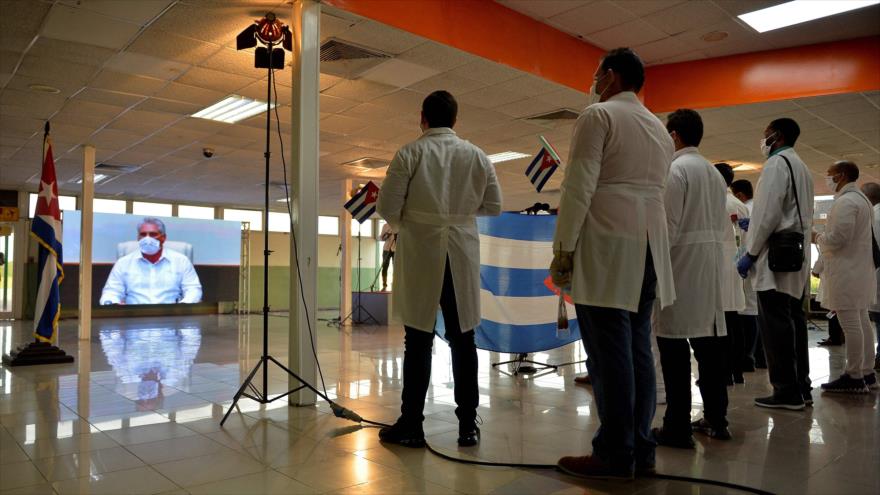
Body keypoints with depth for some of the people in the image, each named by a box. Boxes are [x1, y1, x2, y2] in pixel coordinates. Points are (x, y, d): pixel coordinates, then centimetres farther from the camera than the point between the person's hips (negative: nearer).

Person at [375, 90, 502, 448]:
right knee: (463, 341, 10)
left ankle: (411, 426, 12)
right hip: (462, 258, 2)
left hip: (420, 257, -2)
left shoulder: (410, 153, -5)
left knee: (418, 342, 5)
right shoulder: (477, 156, 4)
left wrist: (401, 224, 13)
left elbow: (387, 207, -8)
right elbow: (493, 207, 7)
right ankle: (468, 426, 15)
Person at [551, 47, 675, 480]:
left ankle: (615, 455, -1)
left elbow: (579, 187, -12)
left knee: (609, 350, -6)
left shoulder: (598, 116, -2)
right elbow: (658, 192, 19)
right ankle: (640, 449, 15)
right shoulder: (659, 128, 22)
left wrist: (563, 249, -11)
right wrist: (645, 239, 19)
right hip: (649, 247, 8)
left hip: (607, 245, -8)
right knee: (637, 347, 9)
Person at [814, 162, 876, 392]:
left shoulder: (845, 202, -15)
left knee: (851, 325, -7)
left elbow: (837, 238, -21)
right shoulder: (861, 199, 19)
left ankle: (854, 377, -2)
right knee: (862, 322, 13)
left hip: (846, 273, -11)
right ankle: (866, 373, 20)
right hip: (861, 270, 11)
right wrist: (823, 237, 17)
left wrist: (817, 237, -4)